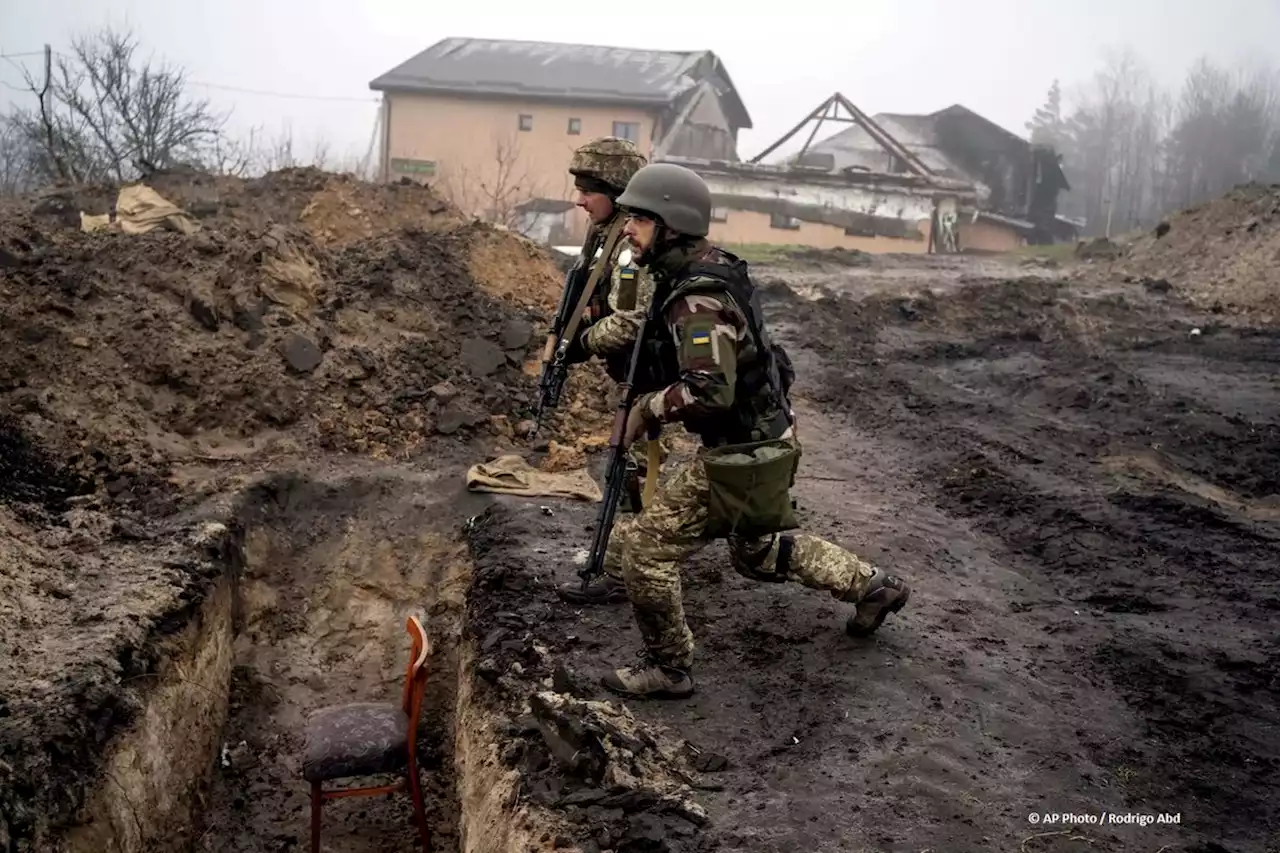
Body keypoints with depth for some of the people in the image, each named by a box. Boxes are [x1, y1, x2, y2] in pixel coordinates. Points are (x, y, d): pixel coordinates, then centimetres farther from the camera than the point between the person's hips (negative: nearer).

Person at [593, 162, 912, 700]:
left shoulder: (698, 299, -27)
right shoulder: (709, 268, 3)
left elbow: (708, 392, -38)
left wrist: (647, 409, -22)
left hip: (741, 455, -10)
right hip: (765, 439, 10)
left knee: (645, 545, -2)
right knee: (758, 552, 28)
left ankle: (667, 668, 13)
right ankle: (873, 586, 39)